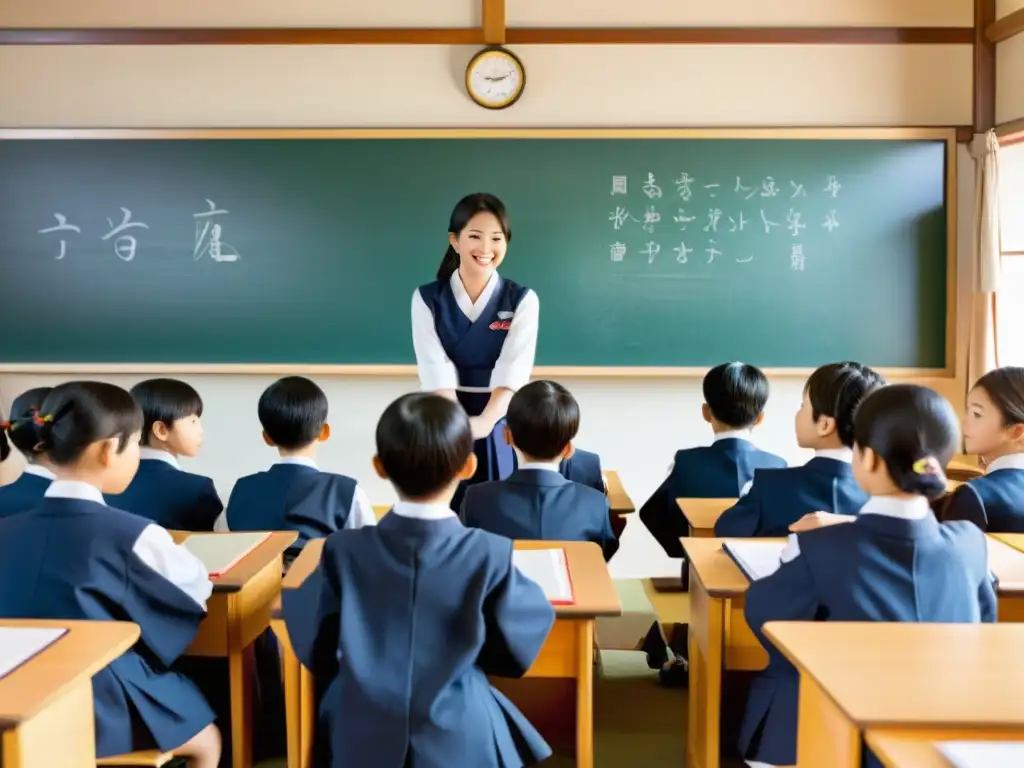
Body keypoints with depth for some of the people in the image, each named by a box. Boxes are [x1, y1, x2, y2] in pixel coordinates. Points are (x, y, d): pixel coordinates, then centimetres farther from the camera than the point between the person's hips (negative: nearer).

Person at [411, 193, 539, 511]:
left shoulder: (522, 299, 0)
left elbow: (513, 370, -13)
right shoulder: (427, 299, 1)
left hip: (500, 425, 0)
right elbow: (436, 369, -10)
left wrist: (485, 421, -30)